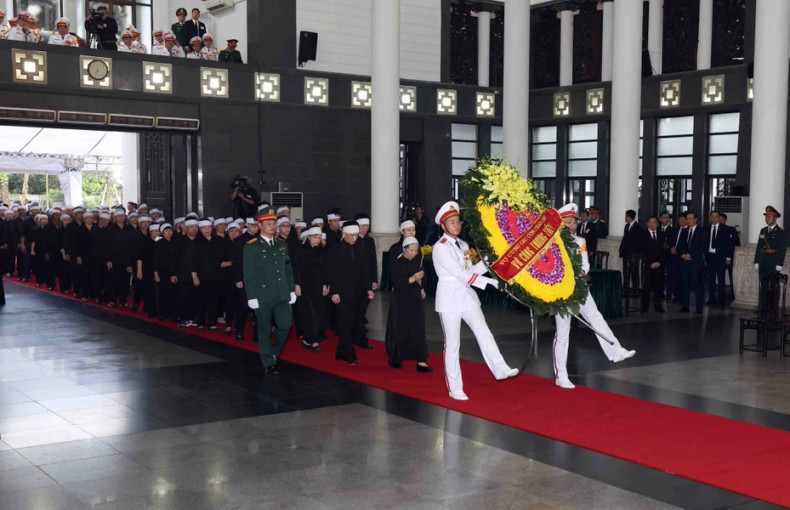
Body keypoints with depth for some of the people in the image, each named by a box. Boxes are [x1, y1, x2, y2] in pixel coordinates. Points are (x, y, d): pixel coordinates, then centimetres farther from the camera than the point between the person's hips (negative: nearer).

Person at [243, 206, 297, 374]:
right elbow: (249, 274, -7)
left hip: (282, 296, 5)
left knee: (285, 326, 1)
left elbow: (288, 270, 15)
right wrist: (252, 297, -11)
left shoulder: (281, 245, 12)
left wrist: (292, 290, 11)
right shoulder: (251, 247, -5)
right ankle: (269, 363, 15)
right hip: (263, 296, -4)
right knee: (264, 332, 3)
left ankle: (273, 355, 23)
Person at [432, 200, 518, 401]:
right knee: (452, 343, -1)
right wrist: (489, 282, -20)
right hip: (449, 296, -7)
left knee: (483, 332, -9)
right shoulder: (440, 247, -11)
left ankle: (500, 369, -18)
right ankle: (455, 389, 5)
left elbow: (470, 271, 9)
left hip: (466, 294, 7)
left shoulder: (462, 245, 13)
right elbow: (460, 273, -18)